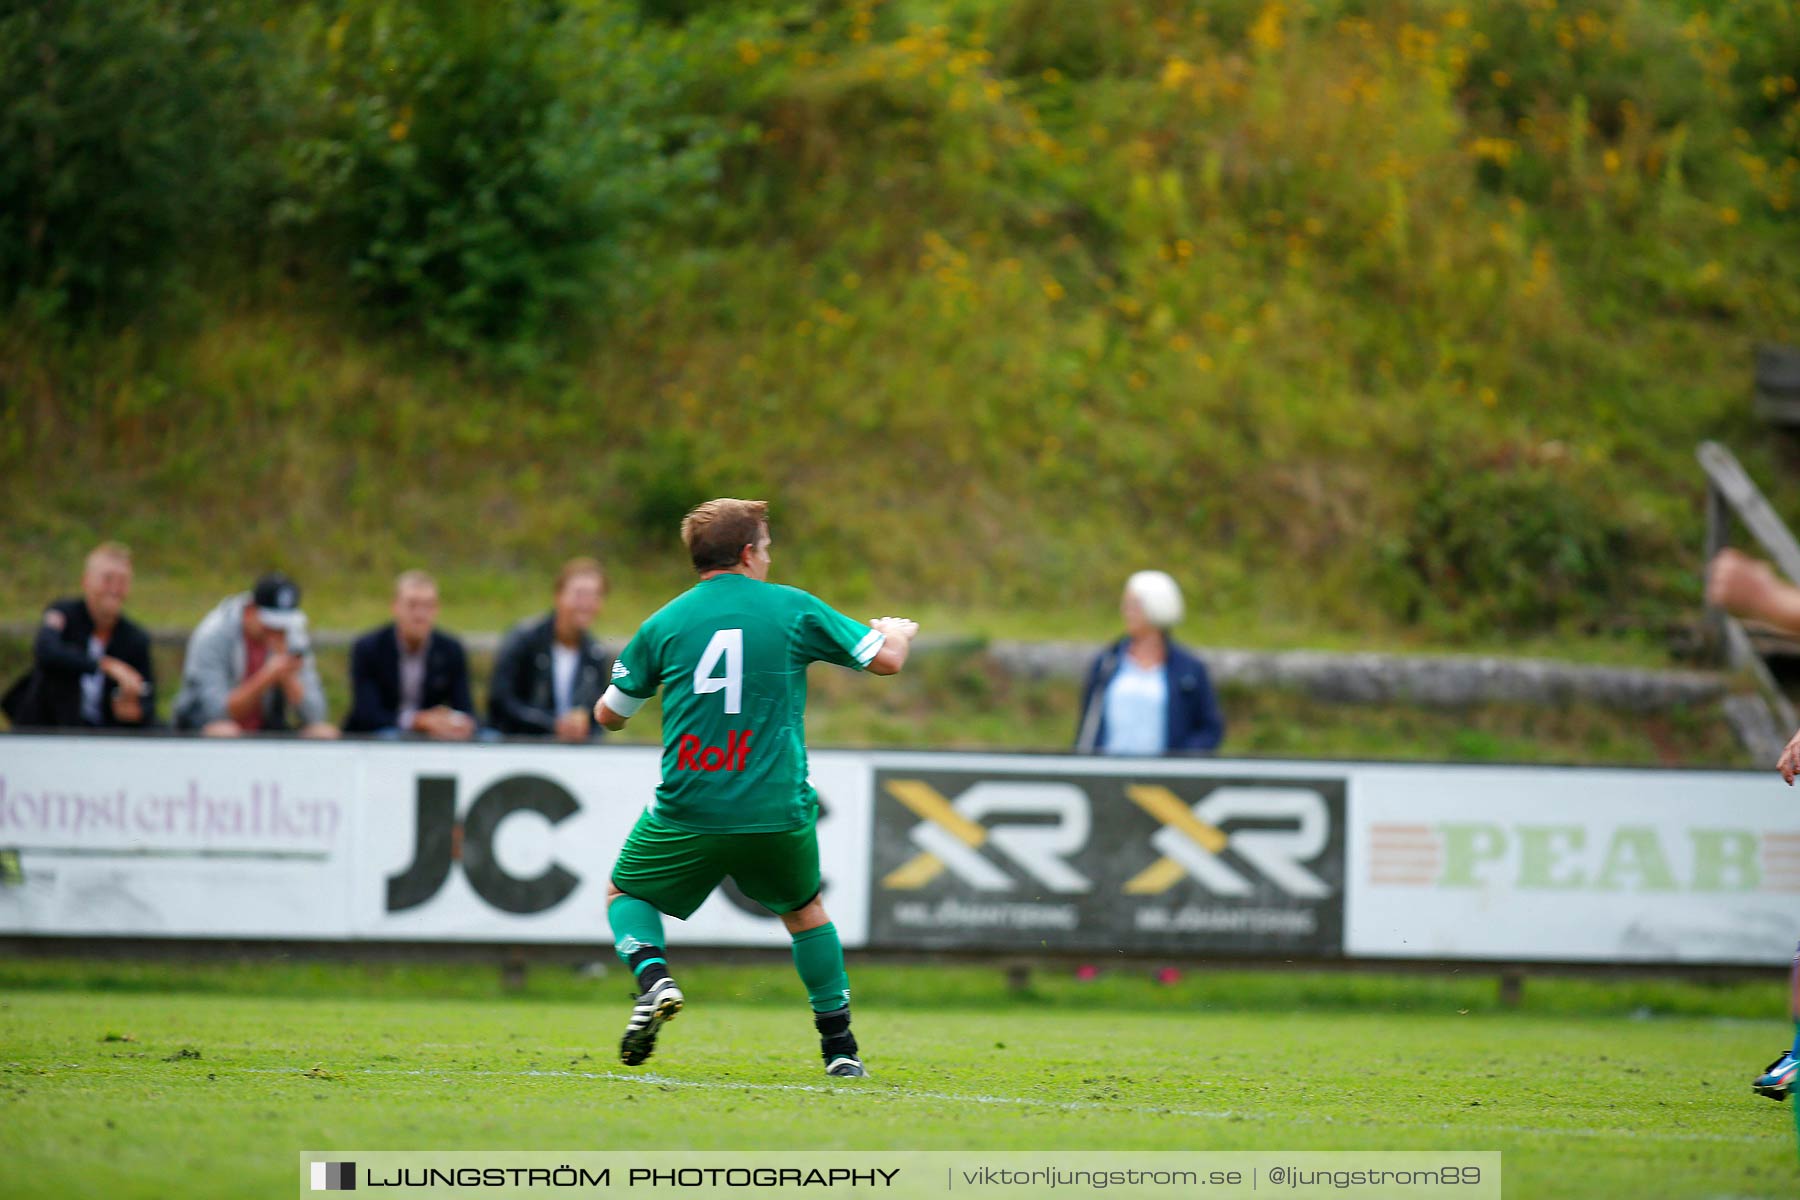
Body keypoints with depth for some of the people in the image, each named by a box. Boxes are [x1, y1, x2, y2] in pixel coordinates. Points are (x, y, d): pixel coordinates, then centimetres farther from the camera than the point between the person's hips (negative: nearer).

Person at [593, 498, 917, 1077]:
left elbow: (608, 714, 11)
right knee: (804, 908, 26)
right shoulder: (793, 608, 1)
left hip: (687, 812, -1)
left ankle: (654, 979, -8)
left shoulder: (664, 623, 3)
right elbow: (886, 659, 5)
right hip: (778, 810, 1)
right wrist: (896, 631, 30)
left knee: (625, 893, 21)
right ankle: (839, 1045, 21)